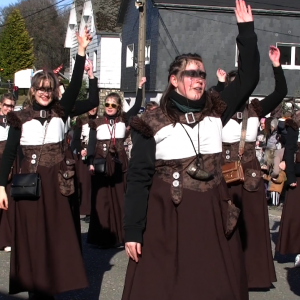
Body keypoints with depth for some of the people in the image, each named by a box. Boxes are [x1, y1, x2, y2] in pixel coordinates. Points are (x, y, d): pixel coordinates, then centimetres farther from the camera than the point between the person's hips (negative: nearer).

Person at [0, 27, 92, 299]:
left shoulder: (60, 112, 5)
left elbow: (75, 85, -7)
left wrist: (82, 50, -16)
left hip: (56, 182, 1)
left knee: (57, 235, 3)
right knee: (32, 237, 2)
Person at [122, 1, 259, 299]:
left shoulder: (214, 111, 6)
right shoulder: (153, 123, -4)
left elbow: (248, 79, 7)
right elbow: (138, 179, -5)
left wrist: (246, 29, 0)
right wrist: (132, 230, -9)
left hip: (213, 215, 4)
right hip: (167, 217, -3)